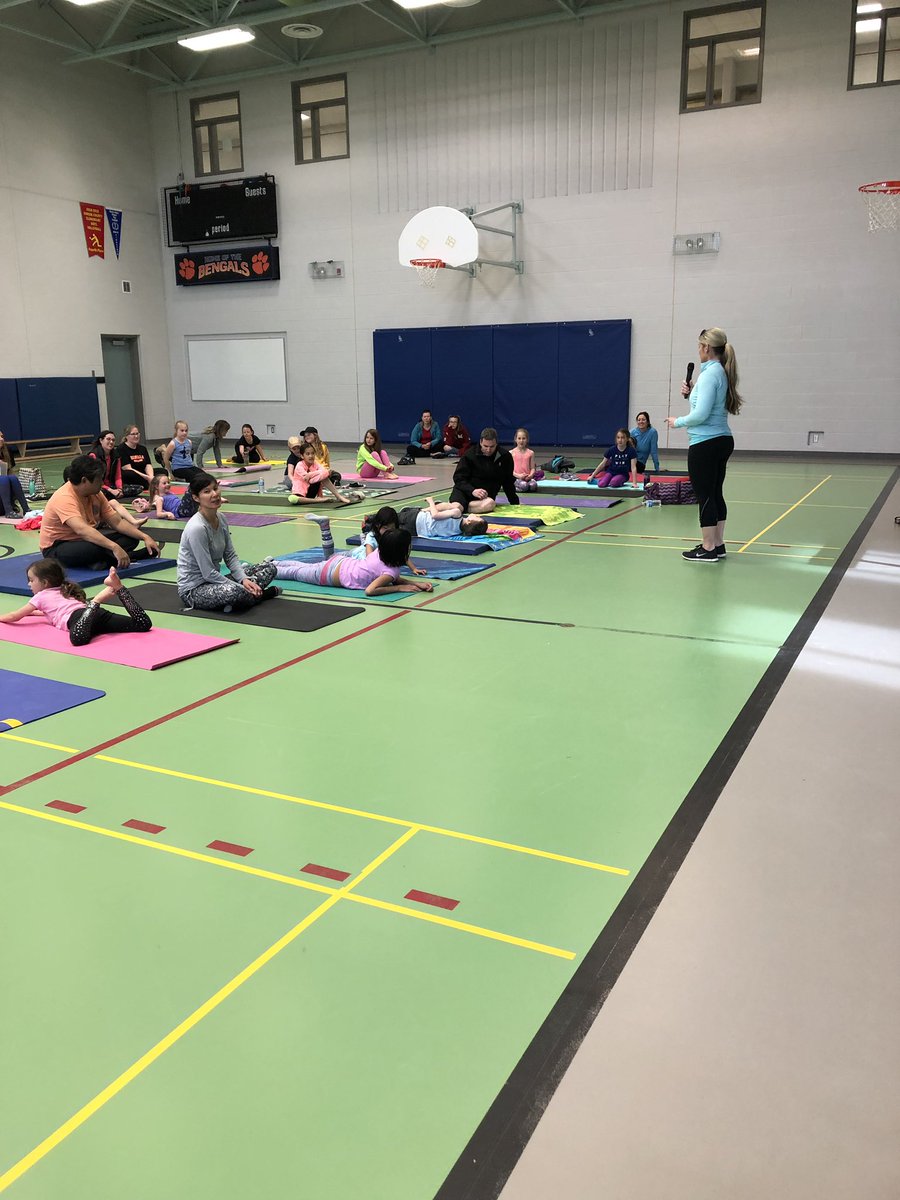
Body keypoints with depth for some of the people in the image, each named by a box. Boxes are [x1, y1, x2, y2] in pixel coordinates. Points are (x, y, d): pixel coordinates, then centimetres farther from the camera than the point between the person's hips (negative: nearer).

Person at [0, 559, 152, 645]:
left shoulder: (41, 596, 21)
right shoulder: (63, 591, 39)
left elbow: (13, 617, 24)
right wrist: (32, 612, 65)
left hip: (76, 617, -6)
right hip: (98, 615, 6)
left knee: (78, 638, -43)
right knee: (143, 625, -6)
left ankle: (96, 600, -34)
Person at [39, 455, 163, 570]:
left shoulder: (95, 494, 0)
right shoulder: (64, 498, -26)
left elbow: (117, 522, 0)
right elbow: (81, 530, -41)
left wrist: (145, 537, -12)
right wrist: (114, 547, -50)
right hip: (56, 548, -8)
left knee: (131, 537, -3)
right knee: (97, 548, -37)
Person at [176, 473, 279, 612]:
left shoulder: (221, 518, 1)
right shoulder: (196, 528, -25)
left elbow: (231, 556, 6)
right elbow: (208, 573, -23)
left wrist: (244, 579, -10)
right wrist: (240, 587, -19)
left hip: (213, 581, 8)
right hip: (193, 589, -8)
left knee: (269, 568, 3)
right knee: (235, 592, -37)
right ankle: (259, 593, -8)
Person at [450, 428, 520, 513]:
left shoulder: (505, 457, 3)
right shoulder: (470, 454, -3)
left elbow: (508, 483, 15)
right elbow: (459, 478, -6)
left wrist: (515, 504, 17)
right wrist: (472, 490, -23)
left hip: (486, 496, 3)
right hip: (465, 491, -3)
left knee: (490, 504, -37)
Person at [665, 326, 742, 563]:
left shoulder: (709, 374, -16)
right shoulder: (722, 373, 12)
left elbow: (701, 414, -21)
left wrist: (677, 422, -6)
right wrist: (691, 392, 7)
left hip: (705, 444, -10)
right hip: (722, 440, 10)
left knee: (704, 496, -2)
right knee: (715, 493, 14)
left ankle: (708, 549, 4)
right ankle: (718, 545, 21)